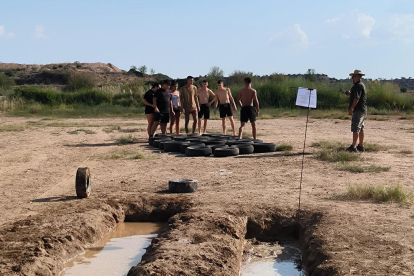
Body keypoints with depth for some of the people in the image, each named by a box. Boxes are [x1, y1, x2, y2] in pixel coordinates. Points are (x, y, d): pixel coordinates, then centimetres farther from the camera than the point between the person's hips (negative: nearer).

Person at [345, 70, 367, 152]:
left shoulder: (359, 86, -14)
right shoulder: (360, 85, 19)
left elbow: (357, 98, -23)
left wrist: (351, 108, -25)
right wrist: (350, 94, 13)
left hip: (358, 110, -11)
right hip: (362, 110, 11)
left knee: (355, 129, -12)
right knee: (361, 129, 13)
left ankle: (353, 147, -15)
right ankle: (361, 146, 19)